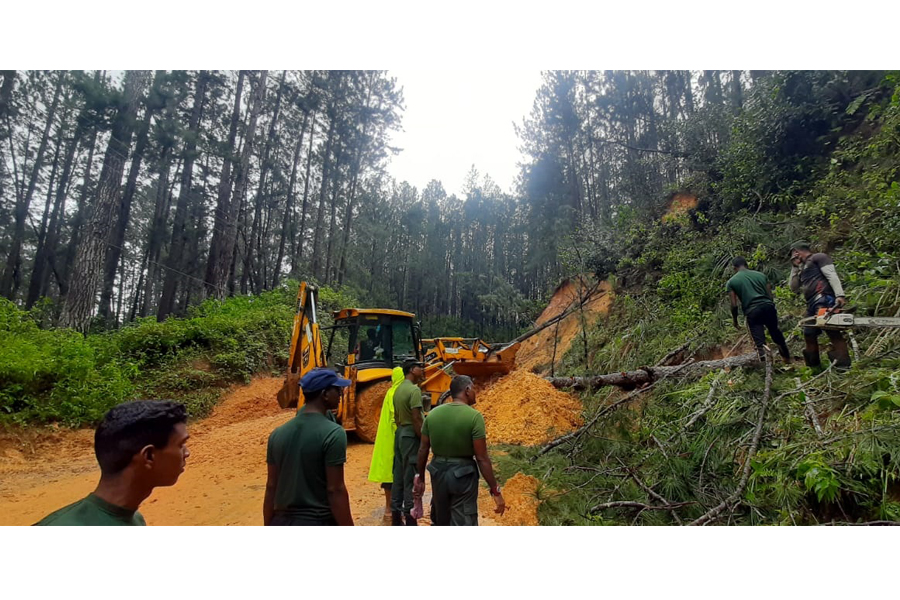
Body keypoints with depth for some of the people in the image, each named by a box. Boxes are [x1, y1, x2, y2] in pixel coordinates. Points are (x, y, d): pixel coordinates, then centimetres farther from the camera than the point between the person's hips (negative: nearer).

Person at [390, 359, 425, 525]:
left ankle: (396, 519, 22)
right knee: (411, 479, -2)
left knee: (399, 477, 13)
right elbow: (416, 419, -20)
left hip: (400, 433, 9)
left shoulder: (398, 389, 11)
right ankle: (410, 520, 4)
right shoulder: (414, 390, -17)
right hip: (411, 435, -9)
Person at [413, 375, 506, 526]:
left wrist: (421, 478, 16)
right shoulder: (474, 416, -16)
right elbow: (482, 458, -17)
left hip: (438, 473, 5)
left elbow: (423, 450, 4)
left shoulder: (433, 414, -1)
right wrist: (495, 491, -11)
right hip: (463, 476, -5)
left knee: (440, 523, 23)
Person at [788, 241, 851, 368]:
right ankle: (813, 366, 17)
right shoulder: (802, 268, 29)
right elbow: (794, 289, 24)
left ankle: (843, 365, -24)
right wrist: (794, 268, 21)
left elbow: (832, 275, -8)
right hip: (812, 304, 9)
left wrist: (840, 295, -22)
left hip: (824, 299, -9)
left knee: (832, 329, -19)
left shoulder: (818, 257, 6)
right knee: (809, 333, 9)